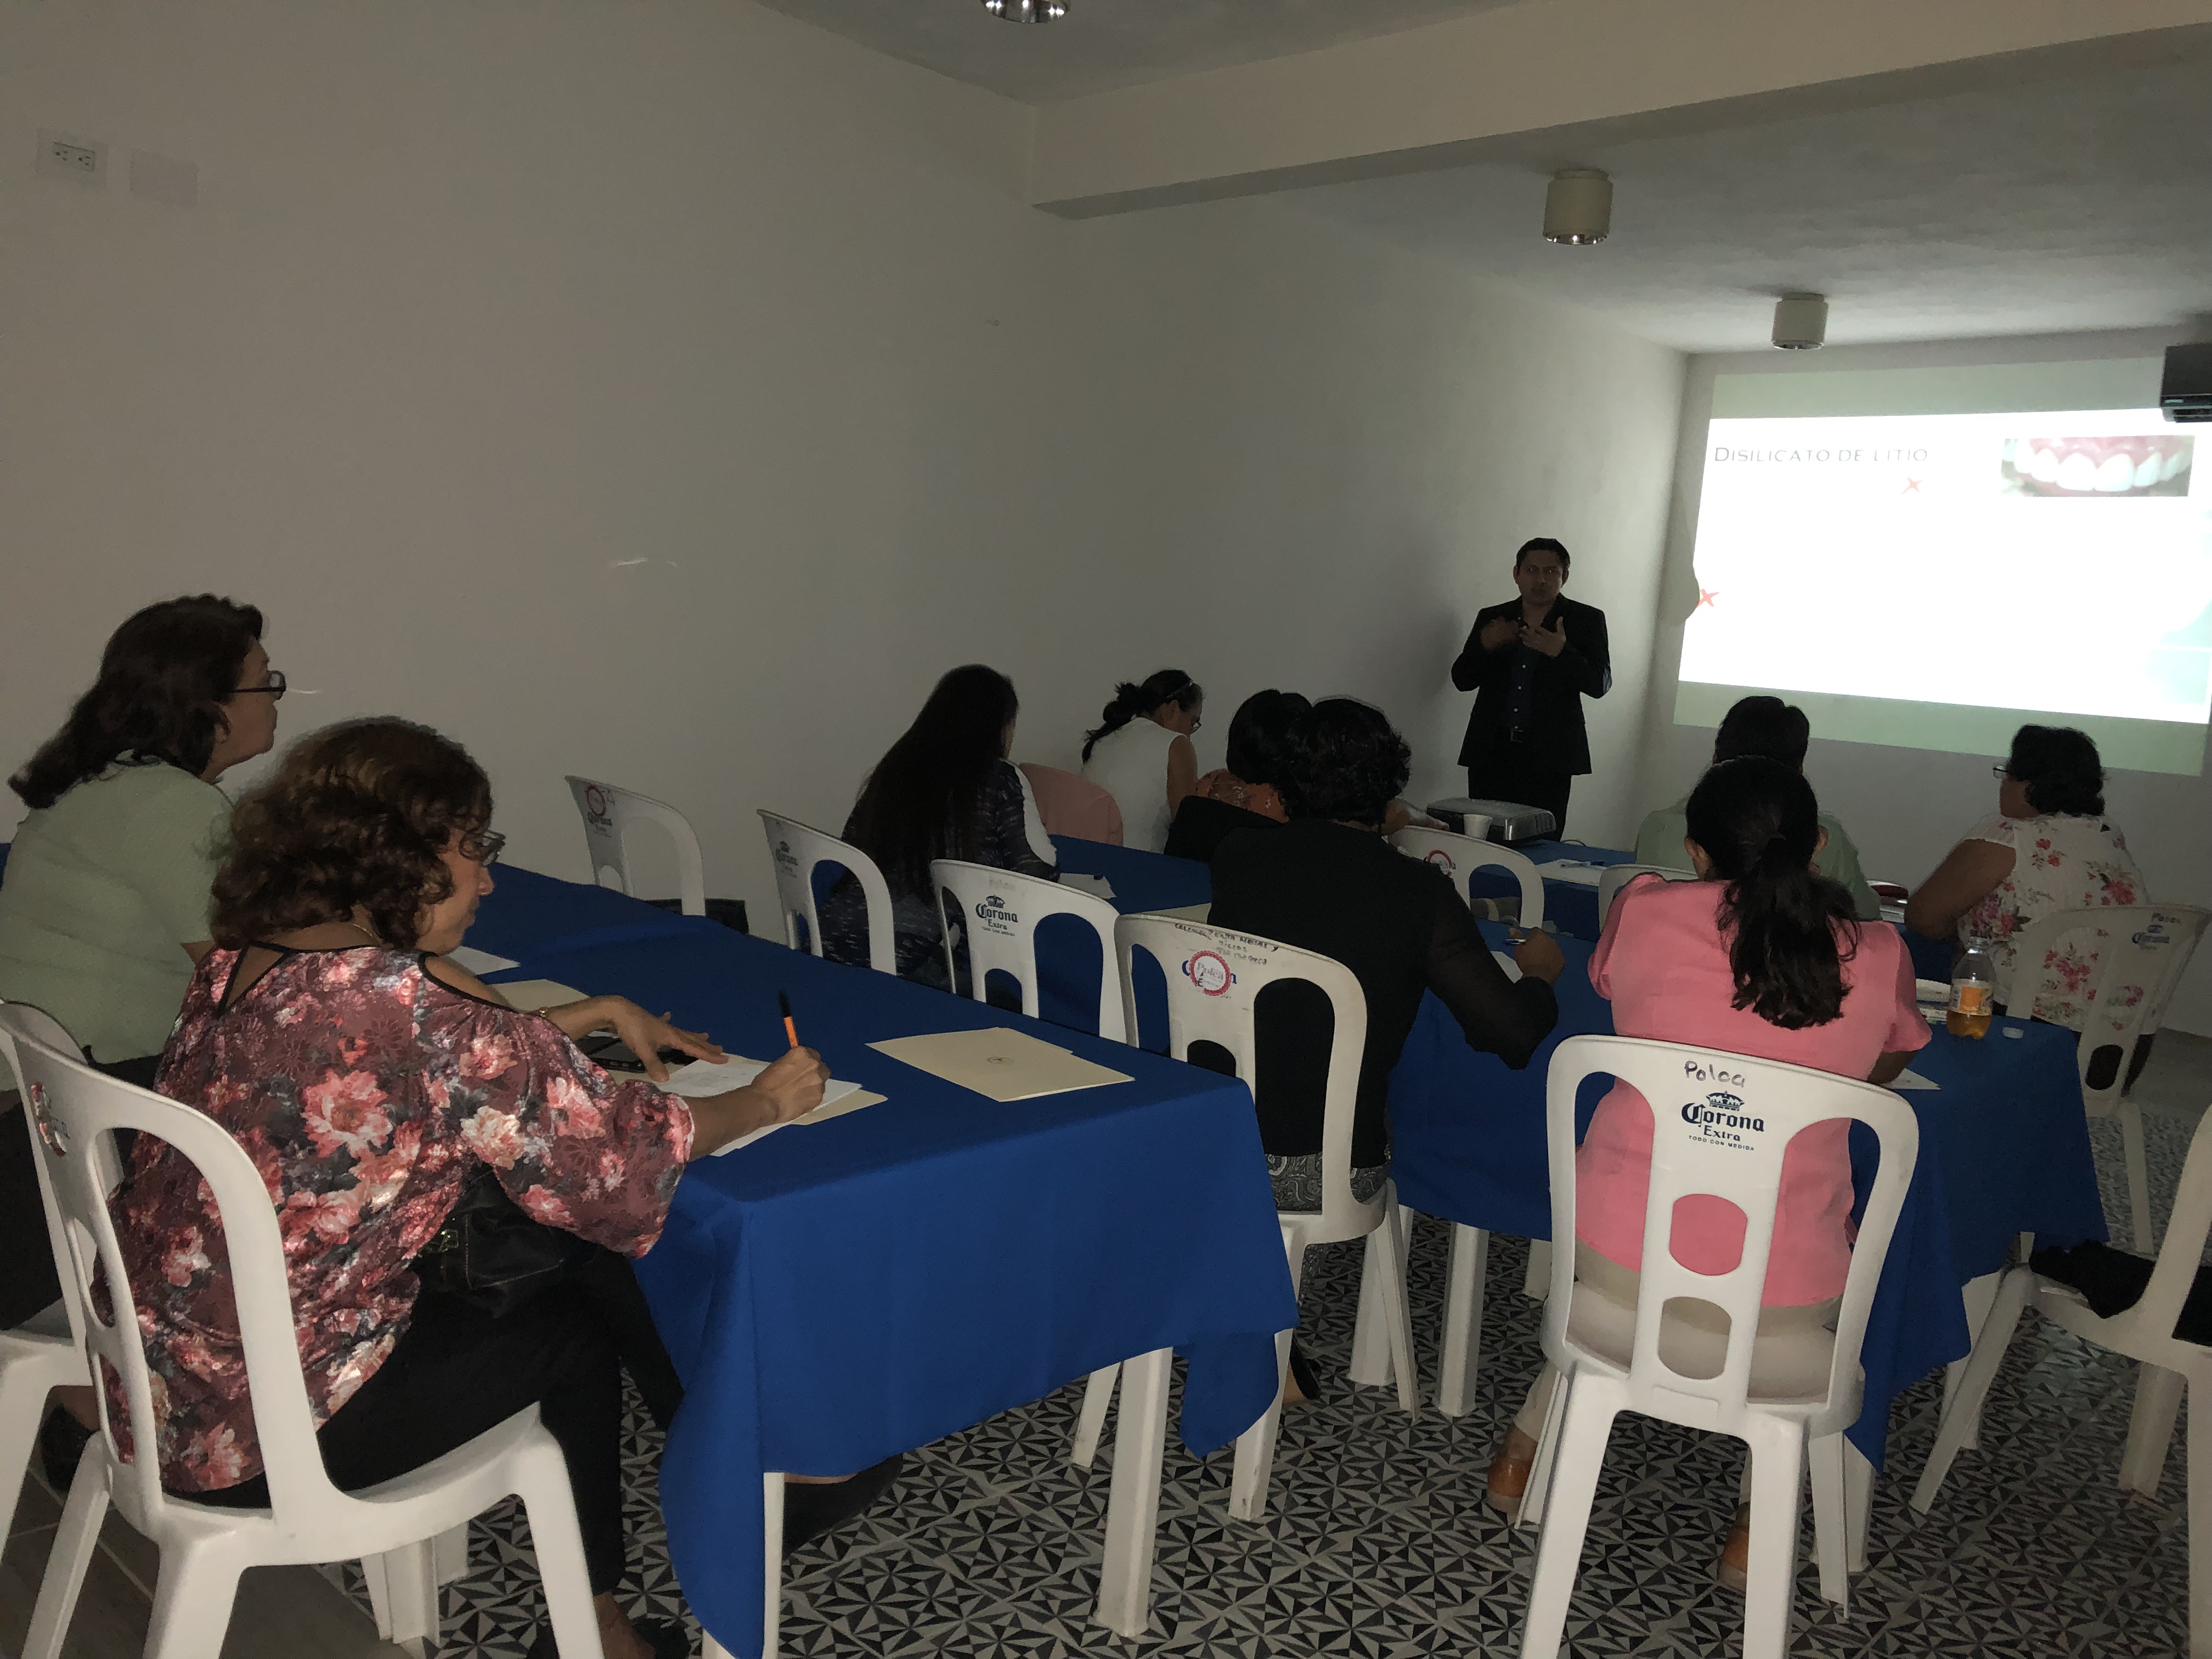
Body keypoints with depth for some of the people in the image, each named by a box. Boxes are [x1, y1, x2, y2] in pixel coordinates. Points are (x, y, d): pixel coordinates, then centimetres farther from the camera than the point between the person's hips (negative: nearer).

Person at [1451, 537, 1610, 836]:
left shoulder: (1587, 620, 6)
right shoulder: (1490, 618, 13)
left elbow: (1600, 684, -3)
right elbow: (1462, 680, 11)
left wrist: (1561, 652, -19)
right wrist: (1485, 645, -8)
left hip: (1548, 755, -2)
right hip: (1491, 751, 2)